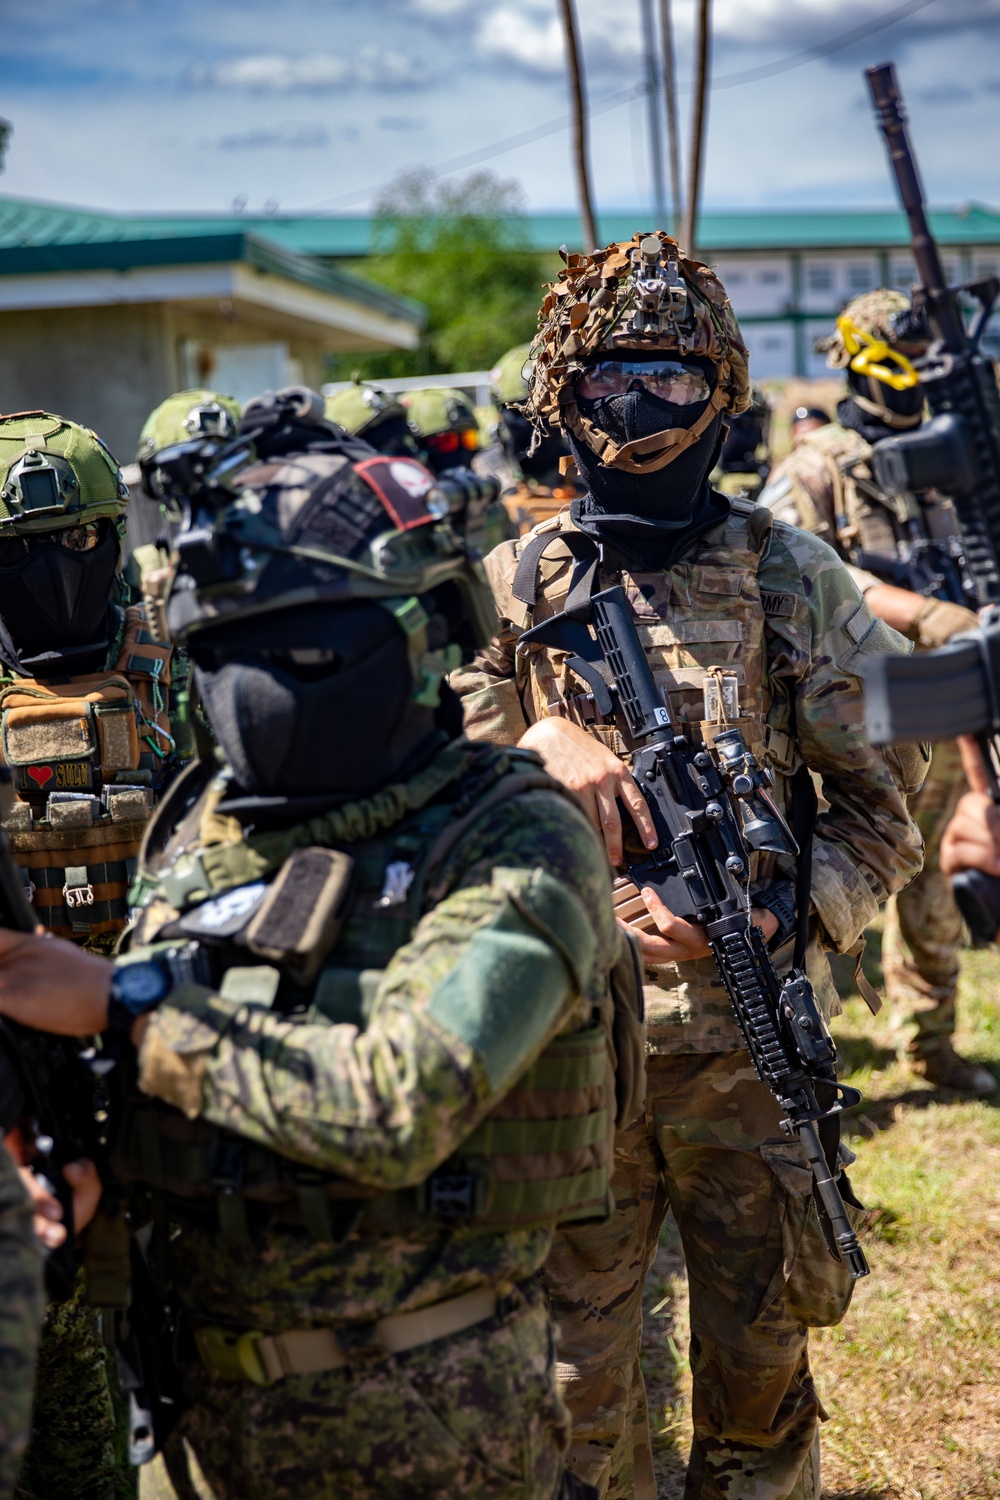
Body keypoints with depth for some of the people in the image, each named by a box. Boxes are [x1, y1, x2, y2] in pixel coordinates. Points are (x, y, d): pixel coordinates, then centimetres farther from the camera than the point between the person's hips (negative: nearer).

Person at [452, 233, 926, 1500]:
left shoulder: (793, 579, 0)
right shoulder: (507, 588, 1)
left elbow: (884, 808, 0)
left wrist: (771, 917, -16)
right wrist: (542, 747, -17)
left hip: (751, 1046, 0)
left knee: (759, 1370, 14)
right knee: (574, 1376, 11)